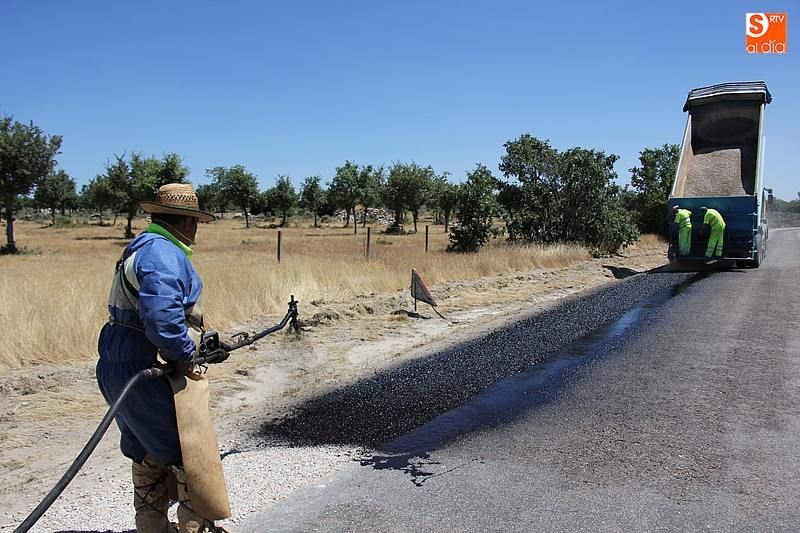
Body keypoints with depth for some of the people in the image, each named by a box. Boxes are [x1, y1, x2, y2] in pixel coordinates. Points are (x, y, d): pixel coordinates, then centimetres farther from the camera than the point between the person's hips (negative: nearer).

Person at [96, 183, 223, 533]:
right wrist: (184, 356, -20)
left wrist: (200, 340, 14)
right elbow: (161, 315, -33)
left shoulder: (144, 247, 16)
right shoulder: (164, 253, -18)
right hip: (141, 371, -11)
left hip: (118, 367, 11)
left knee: (150, 455, 22)